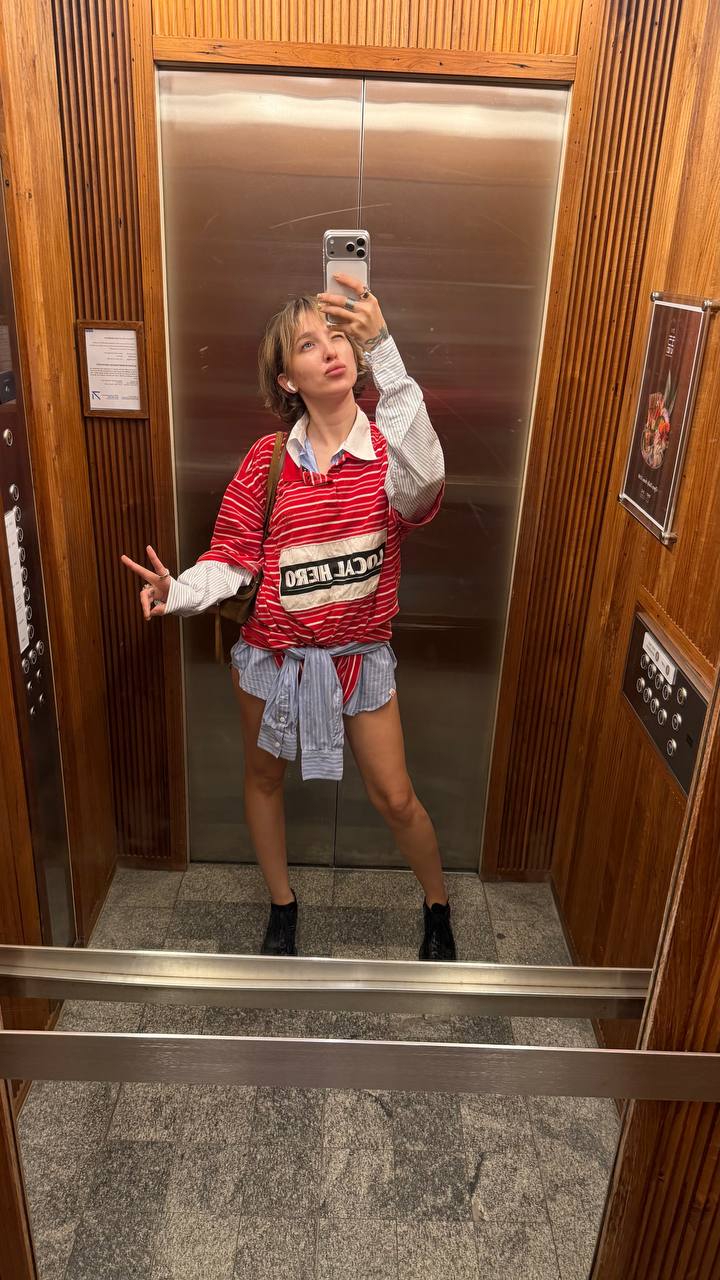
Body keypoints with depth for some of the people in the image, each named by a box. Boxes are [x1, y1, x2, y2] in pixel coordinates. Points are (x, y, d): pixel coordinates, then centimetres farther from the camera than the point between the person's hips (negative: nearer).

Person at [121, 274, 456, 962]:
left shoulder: (390, 448, -12)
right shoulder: (268, 459, -8)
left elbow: (422, 480, -38)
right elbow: (232, 558, -9)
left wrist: (383, 348, -45)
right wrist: (180, 591, -30)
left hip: (357, 654, -2)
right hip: (272, 653, 2)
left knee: (395, 797, 7)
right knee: (264, 779, 19)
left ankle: (437, 905, 37)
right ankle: (282, 906, 46)